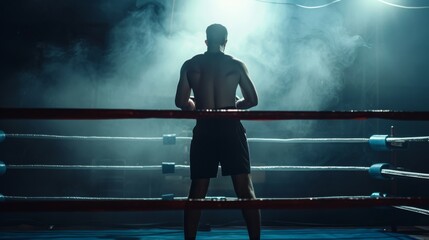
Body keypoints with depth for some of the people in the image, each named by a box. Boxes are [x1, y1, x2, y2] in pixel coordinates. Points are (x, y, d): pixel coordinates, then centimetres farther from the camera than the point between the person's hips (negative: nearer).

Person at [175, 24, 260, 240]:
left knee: (197, 191, 7)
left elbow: (181, 102, 2)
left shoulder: (190, 65, 5)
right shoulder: (236, 65, 4)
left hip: (204, 131, 1)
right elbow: (252, 100, 4)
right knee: (245, 189, 0)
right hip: (231, 129, -1)